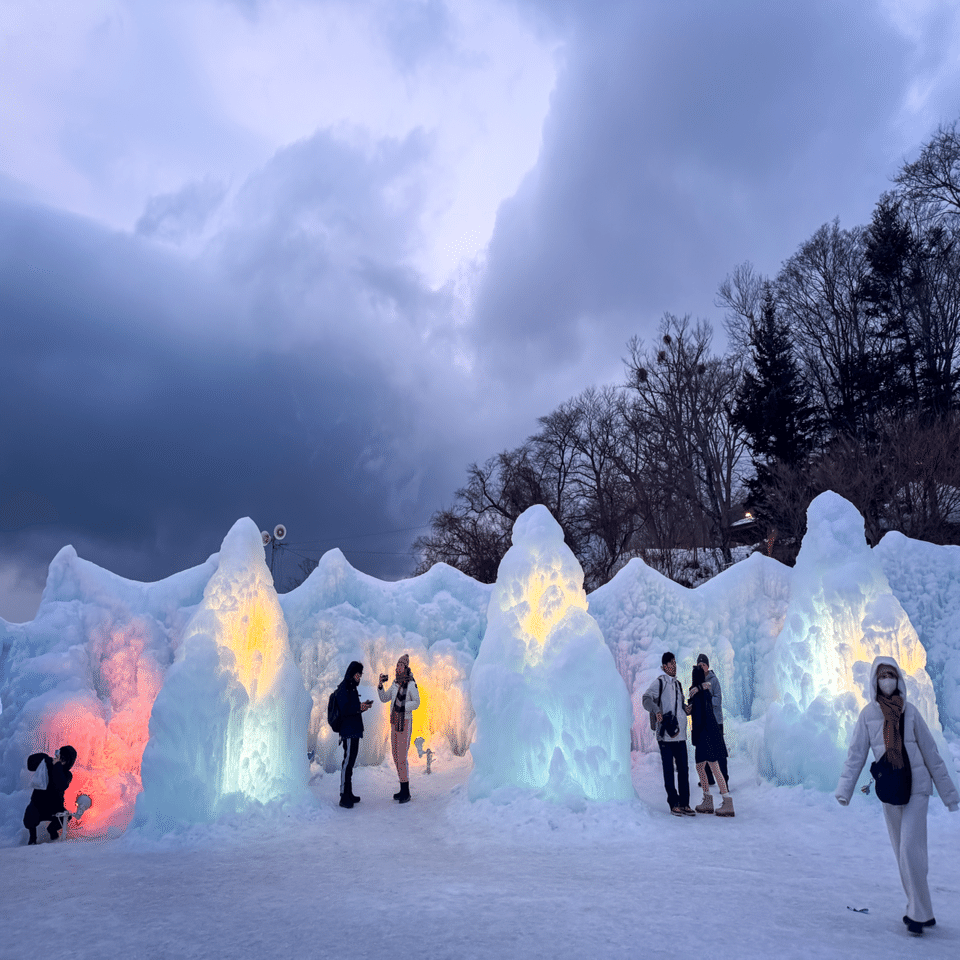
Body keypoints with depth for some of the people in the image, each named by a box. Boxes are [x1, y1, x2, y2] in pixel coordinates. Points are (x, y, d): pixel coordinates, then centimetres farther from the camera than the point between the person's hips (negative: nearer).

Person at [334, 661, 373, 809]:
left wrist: (363, 705, 7)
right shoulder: (344, 688, -12)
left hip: (354, 731, 10)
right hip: (348, 731, -10)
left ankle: (348, 794, 19)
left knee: (350, 761, 13)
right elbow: (343, 710, -19)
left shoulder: (351, 688, 18)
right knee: (348, 761, -10)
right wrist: (360, 708, -22)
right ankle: (344, 797, -9)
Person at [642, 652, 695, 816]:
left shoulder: (677, 683, 19)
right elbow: (646, 699, -15)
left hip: (680, 734, 7)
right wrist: (657, 711, -30)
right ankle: (674, 804, 7)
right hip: (666, 734, -6)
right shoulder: (659, 682, -3)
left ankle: (684, 803, 15)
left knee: (683, 769, 7)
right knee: (669, 770, 0)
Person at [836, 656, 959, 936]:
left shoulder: (910, 711, -3)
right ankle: (919, 910, 24)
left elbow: (931, 753, 3)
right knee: (902, 853, 10)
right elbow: (856, 754, -3)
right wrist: (844, 789, -12)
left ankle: (919, 913, 4)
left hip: (916, 788, -2)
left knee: (910, 849, -9)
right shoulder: (868, 714, -1)